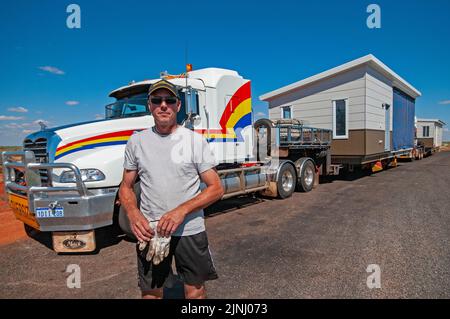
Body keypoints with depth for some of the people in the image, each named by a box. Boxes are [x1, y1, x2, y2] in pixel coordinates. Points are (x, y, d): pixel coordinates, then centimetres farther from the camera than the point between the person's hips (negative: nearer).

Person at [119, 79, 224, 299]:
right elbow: (126, 187, 9)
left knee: (195, 292, 13)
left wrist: (181, 211, -20)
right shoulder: (136, 141, 3)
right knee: (150, 293, 17)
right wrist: (133, 214, -12)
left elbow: (216, 189, -7)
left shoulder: (195, 140, -6)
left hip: (190, 231, -2)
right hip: (149, 231, 2)